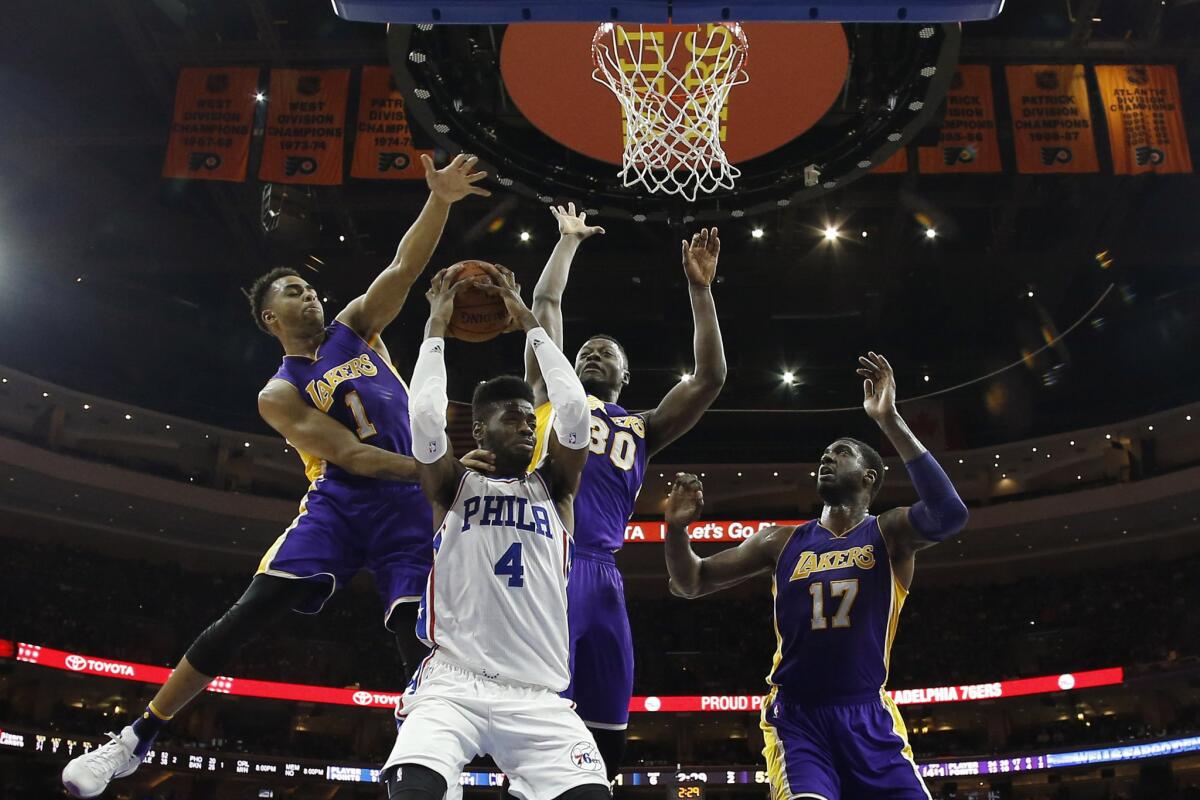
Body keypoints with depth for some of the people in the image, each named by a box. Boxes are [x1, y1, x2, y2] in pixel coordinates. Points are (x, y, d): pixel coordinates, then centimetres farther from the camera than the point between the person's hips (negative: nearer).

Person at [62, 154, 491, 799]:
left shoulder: (356, 326, 13)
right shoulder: (280, 395, 1)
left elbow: (405, 266, -1)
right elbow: (351, 456, -11)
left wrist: (439, 200, -17)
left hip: (408, 508, 3)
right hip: (337, 505, -2)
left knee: (420, 643, -9)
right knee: (249, 613, -12)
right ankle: (134, 740, 1)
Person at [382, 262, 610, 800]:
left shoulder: (554, 488, 15)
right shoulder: (454, 486, 11)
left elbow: (574, 411, -1)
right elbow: (425, 418, -8)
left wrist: (528, 321, 6)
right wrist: (437, 326, 3)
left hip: (538, 697, 2)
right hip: (453, 685, -2)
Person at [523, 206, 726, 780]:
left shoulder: (642, 428, 26)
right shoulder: (552, 397, 22)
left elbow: (710, 377, 16)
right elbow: (545, 302, 20)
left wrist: (699, 288, 14)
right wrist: (570, 239, 30)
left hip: (598, 576, 3)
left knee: (603, 741, 3)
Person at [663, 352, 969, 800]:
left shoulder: (890, 534, 1)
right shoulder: (782, 541, 7)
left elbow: (949, 515, -23)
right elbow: (690, 585, 9)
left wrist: (890, 421, -27)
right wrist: (676, 527, -13)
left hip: (868, 716, 1)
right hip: (796, 715, 0)